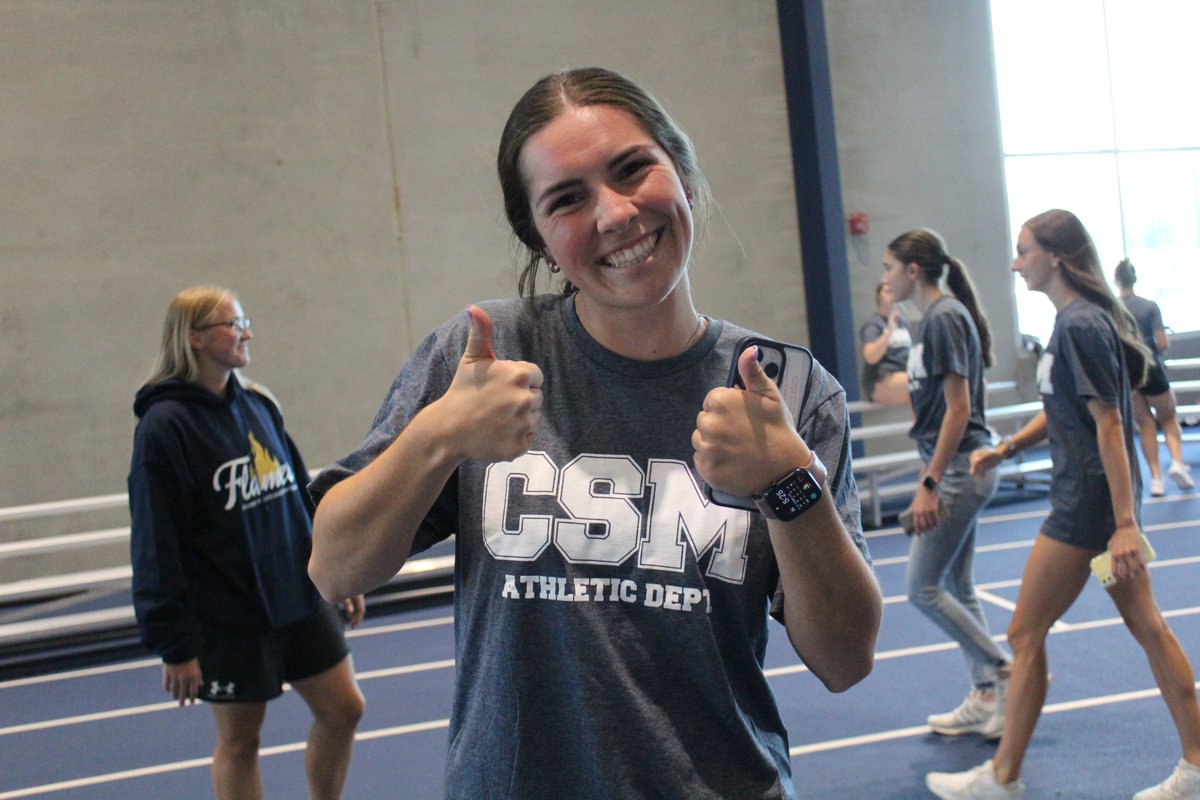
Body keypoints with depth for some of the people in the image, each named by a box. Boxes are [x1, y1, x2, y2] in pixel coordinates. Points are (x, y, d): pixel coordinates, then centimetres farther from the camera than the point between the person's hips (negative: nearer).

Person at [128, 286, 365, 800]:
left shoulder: (258, 406, 5)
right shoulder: (164, 425, -14)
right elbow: (157, 544, -14)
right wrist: (173, 642, -14)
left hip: (300, 598, 6)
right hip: (228, 617, -6)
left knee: (343, 709, 10)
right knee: (239, 740, 8)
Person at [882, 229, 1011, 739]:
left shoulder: (945, 318, -15)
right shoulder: (934, 318, 14)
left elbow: (958, 408, -20)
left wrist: (929, 484, -21)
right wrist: (930, 479, 20)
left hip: (959, 469, -10)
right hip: (955, 470, 10)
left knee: (923, 590, -4)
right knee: (957, 588, 13)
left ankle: (1007, 673, 5)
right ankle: (986, 699, 20)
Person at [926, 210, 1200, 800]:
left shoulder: (1080, 325, -18)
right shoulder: (1074, 319, 12)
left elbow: (1109, 424, -22)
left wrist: (1125, 524, -23)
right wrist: (1006, 449, 11)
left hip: (1090, 502, -10)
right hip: (1104, 498, 10)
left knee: (1025, 633, -1)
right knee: (1146, 625, 13)